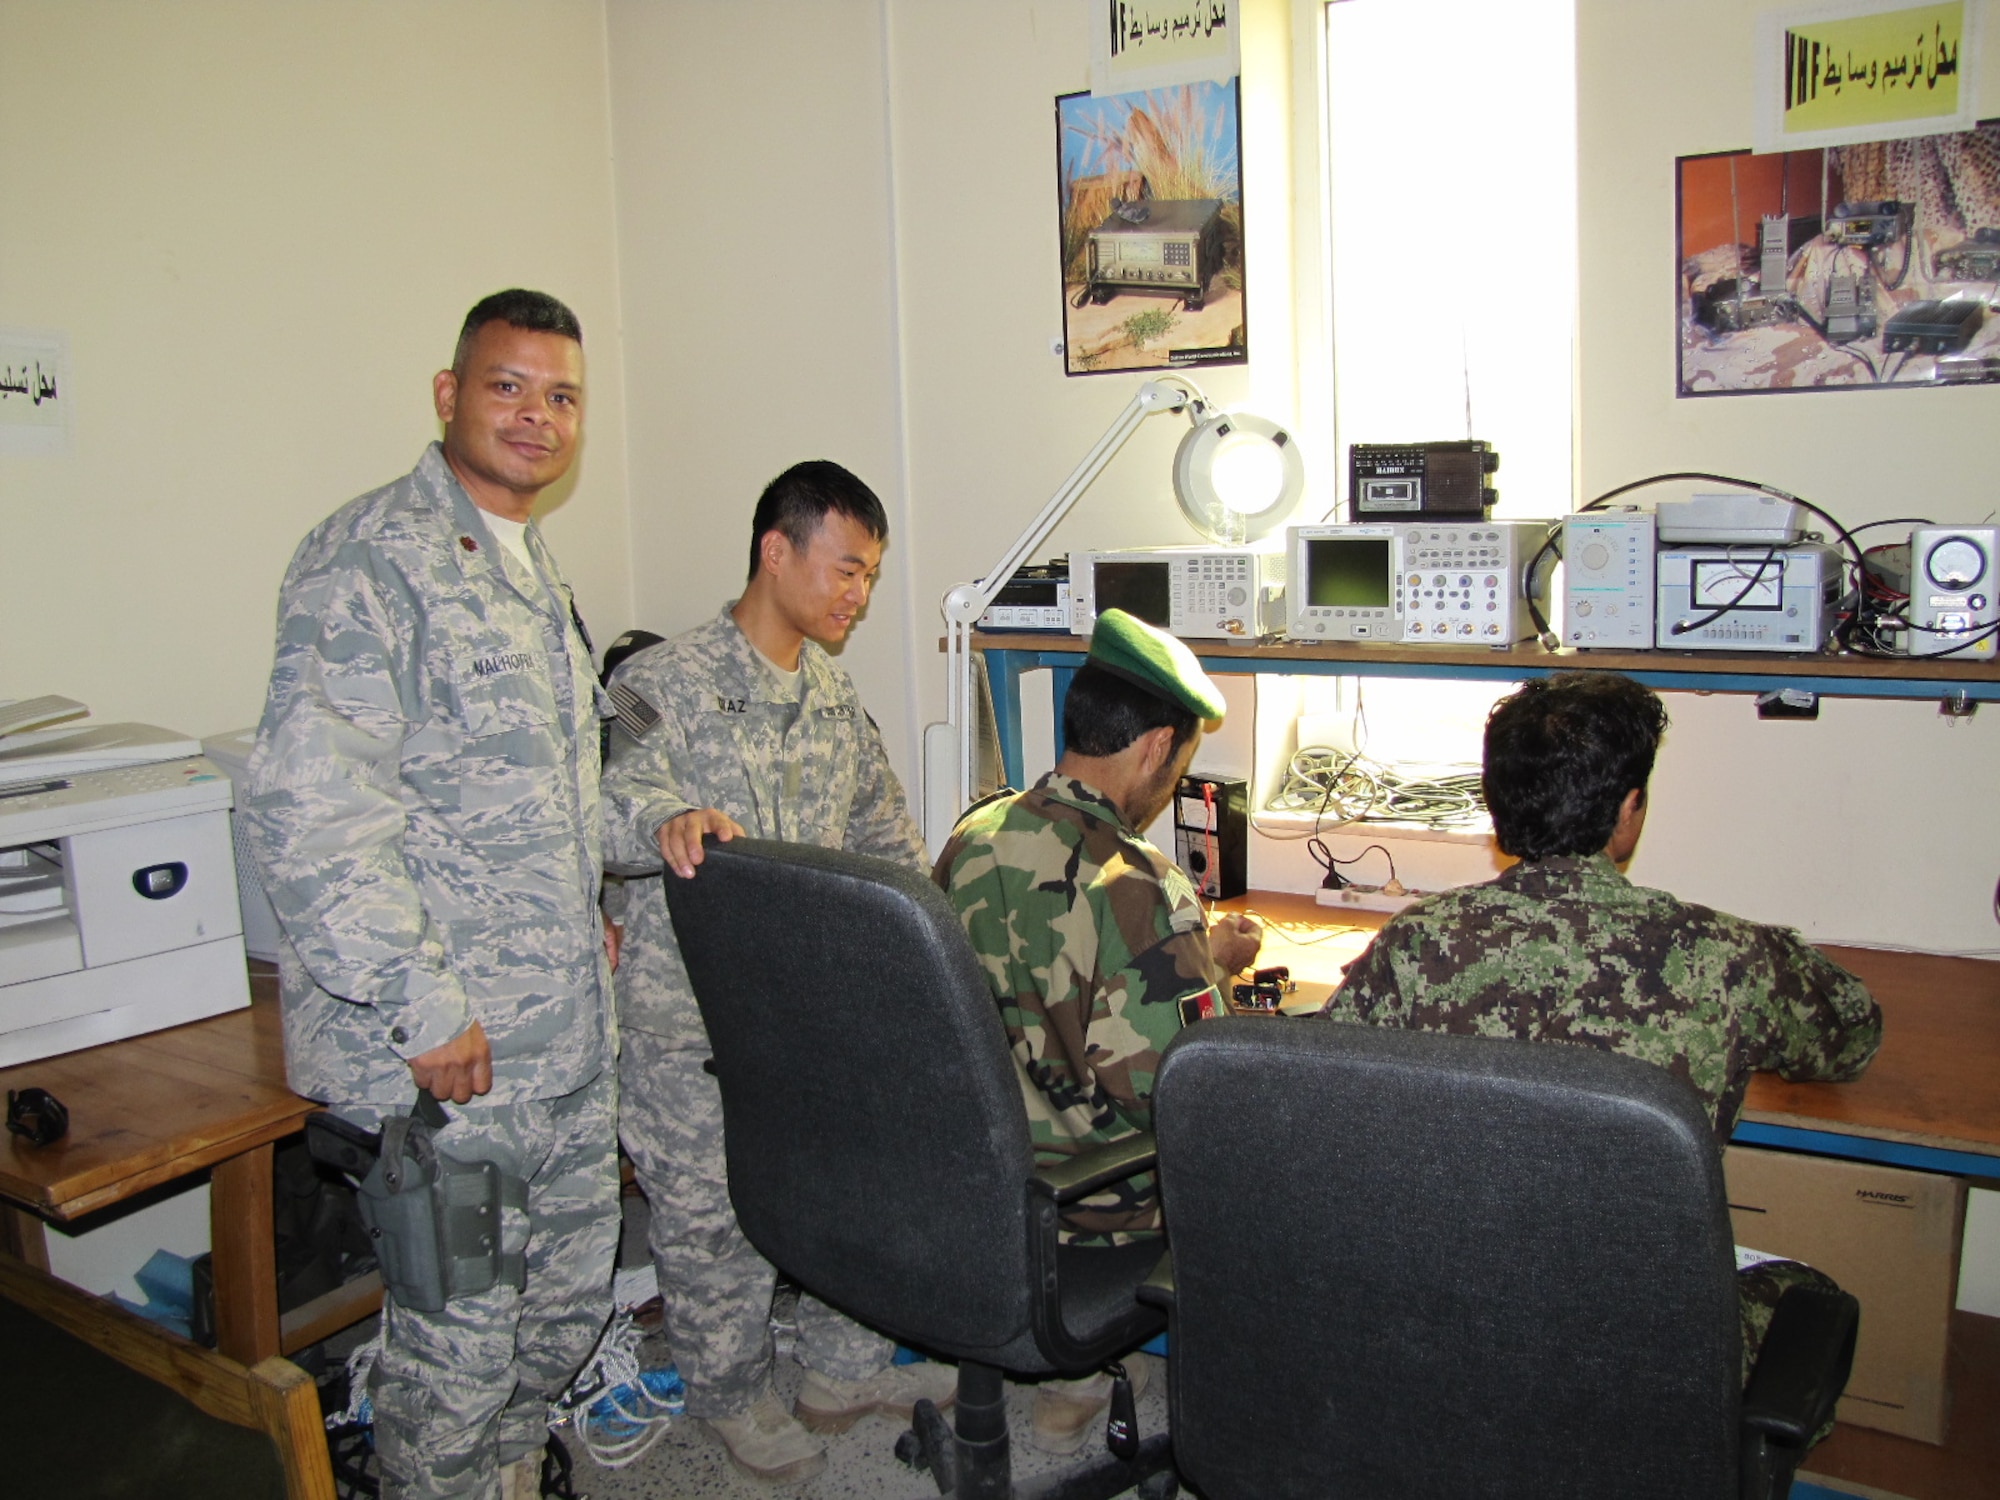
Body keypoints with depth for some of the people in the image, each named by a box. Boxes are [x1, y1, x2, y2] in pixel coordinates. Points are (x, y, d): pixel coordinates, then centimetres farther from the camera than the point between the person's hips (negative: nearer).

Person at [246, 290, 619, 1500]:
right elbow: (310, 812, -23)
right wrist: (424, 1009, -22)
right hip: (454, 1044, -9)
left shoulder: (531, 566, 14)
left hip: (568, 1027, 9)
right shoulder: (371, 559, -15)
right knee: (459, 1336, 5)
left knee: (574, 1294, 21)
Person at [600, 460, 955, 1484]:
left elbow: (884, 832, 17)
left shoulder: (832, 692, 10)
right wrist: (668, 820, -52)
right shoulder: (666, 683, -12)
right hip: (695, 1025, -6)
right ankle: (732, 1398, 32)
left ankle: (847, 1368, 36)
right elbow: (614, 792, -29)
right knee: (715, 1219, 7)